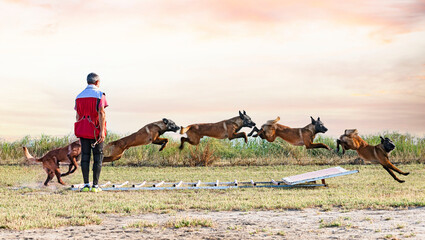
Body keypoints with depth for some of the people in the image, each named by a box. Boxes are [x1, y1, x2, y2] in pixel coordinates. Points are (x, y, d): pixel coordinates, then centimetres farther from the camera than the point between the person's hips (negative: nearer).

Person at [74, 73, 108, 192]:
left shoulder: (79, 96, 11)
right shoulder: (99, 95, -6)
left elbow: (77, 116, 10)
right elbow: (101, 113, -17)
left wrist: (79, 133, 17)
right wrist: (102, 131, -19)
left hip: (83, 131, 4)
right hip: (96, 131, -4)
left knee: (85, 156, 6)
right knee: (98, 156, 3)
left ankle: (86, 185, 2)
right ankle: (95, 185, -1)